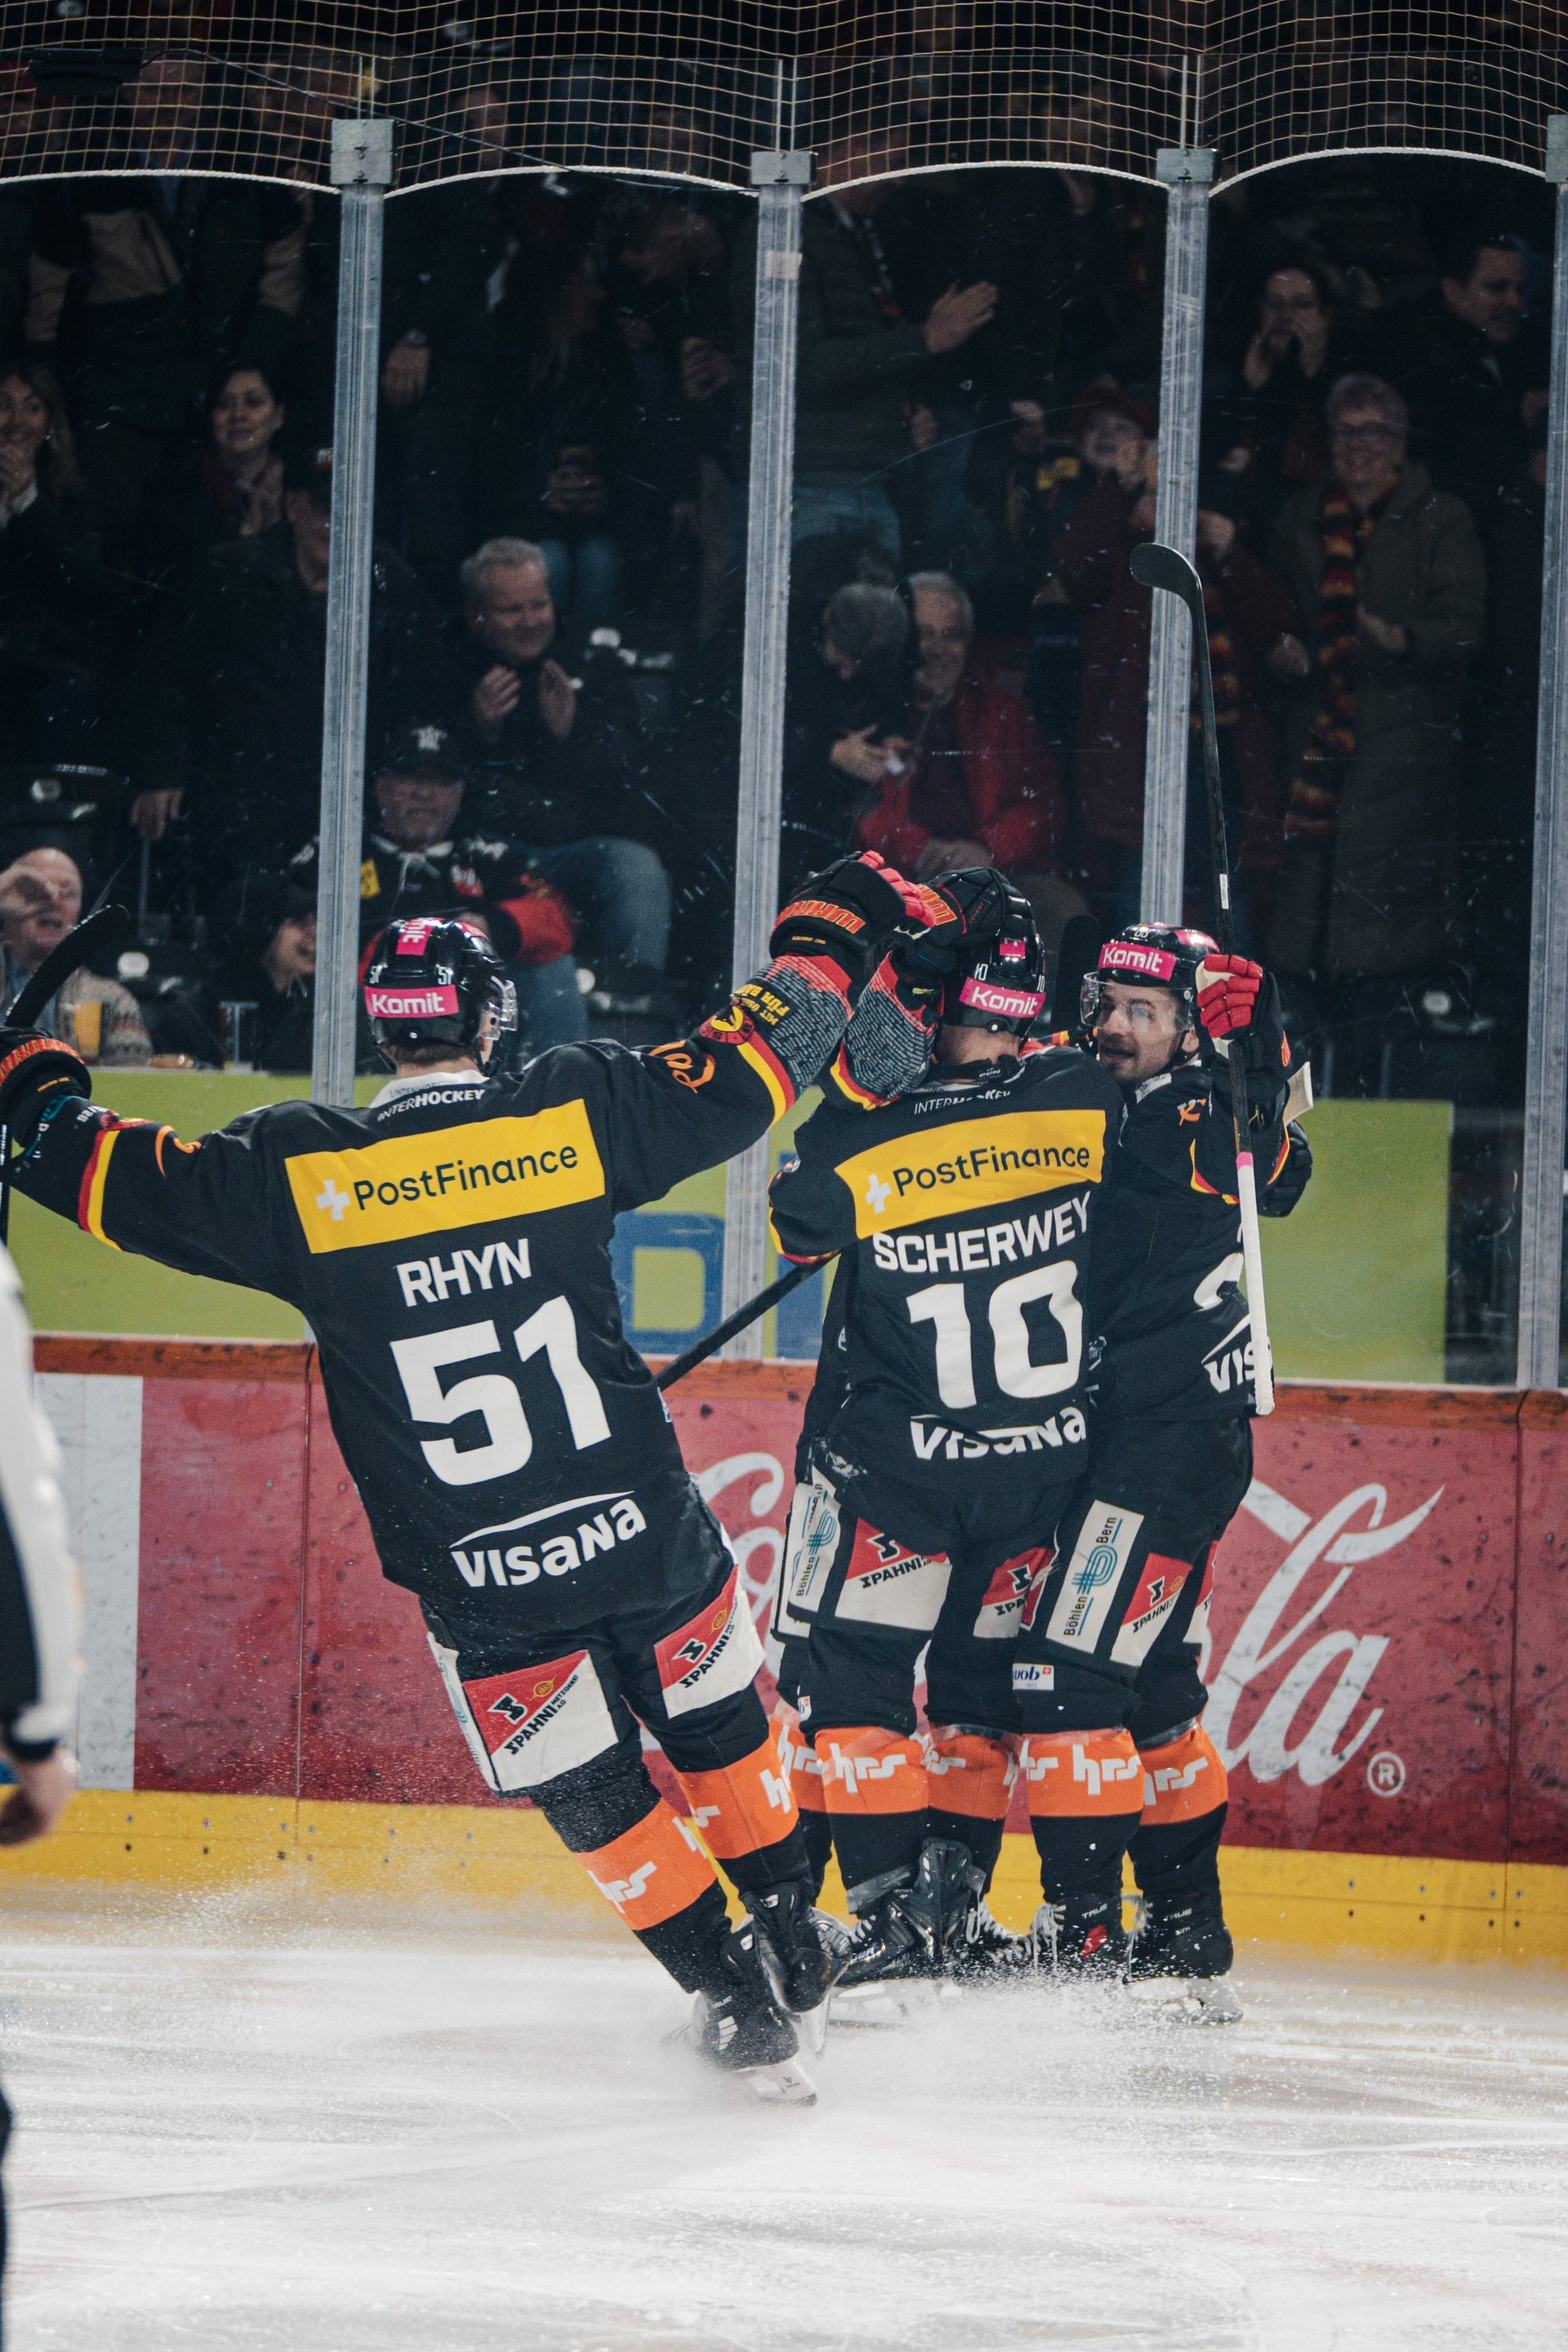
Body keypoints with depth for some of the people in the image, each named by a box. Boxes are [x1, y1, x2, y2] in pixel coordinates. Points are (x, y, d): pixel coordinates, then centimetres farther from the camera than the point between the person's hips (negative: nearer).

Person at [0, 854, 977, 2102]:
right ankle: (796, 1943, 35)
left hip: (482, 1579, -1)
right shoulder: (569, 1112, -6)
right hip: (645, 1531, 1)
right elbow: (752, 1063, 2)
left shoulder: (298, 1172, -7)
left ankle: (747, 2012, 14)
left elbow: (116, 1175, 2)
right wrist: (838, 926, 18)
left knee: (595, 1797, 15)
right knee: (720, 1728, 25)